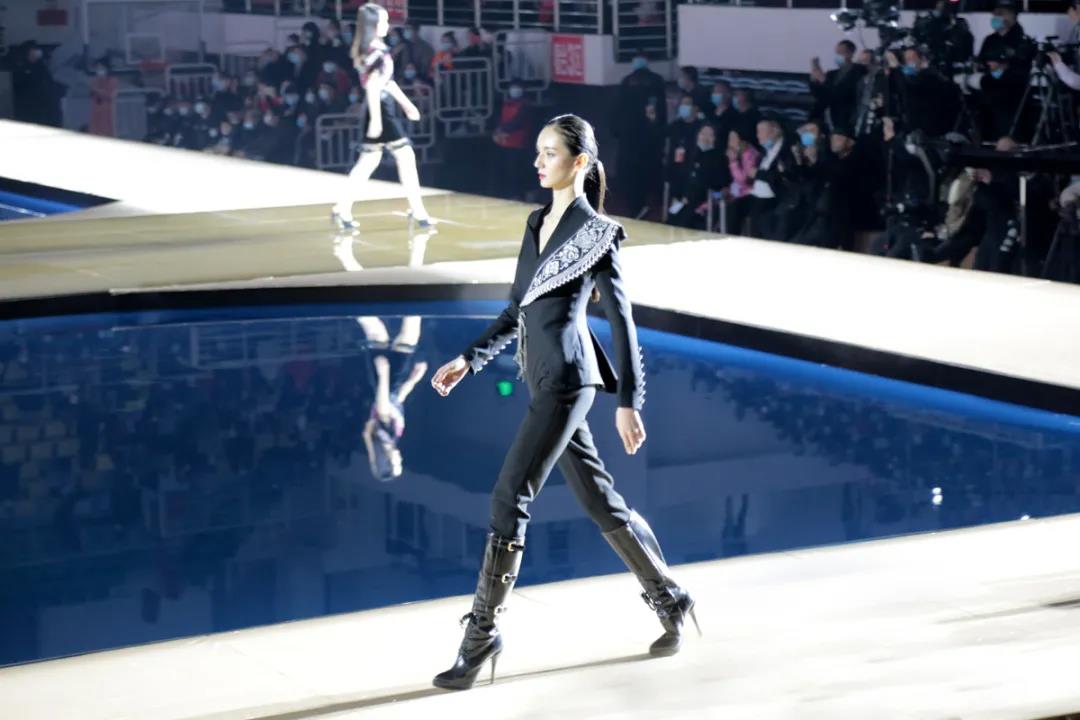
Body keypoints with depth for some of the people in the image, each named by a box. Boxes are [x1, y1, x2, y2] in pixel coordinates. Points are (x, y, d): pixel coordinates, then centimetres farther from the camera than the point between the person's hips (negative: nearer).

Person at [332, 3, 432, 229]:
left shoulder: (370, 50, 13)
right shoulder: (377, 51, -16)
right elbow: (373, 86, -21)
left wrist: (406, 103, 26)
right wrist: (376, 119, -24)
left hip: (379, 110, 10)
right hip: (382, 110, -10)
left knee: (368, 162, 12)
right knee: (406, 156, -4)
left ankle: (343, 208, 11)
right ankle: (417, 210, -2)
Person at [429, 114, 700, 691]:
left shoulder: (596, 233, -7)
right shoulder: (537, 224, 14)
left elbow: (621, 319, -7)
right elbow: (517, 309, 20)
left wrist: (628, 401, -9)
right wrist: (469, 360, 13)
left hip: (567, 379, -8)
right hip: (543, 380, 8)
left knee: (509, 497, -10)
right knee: (598, 500, 14)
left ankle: (482, 634, -3)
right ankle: (670, 601, 27)